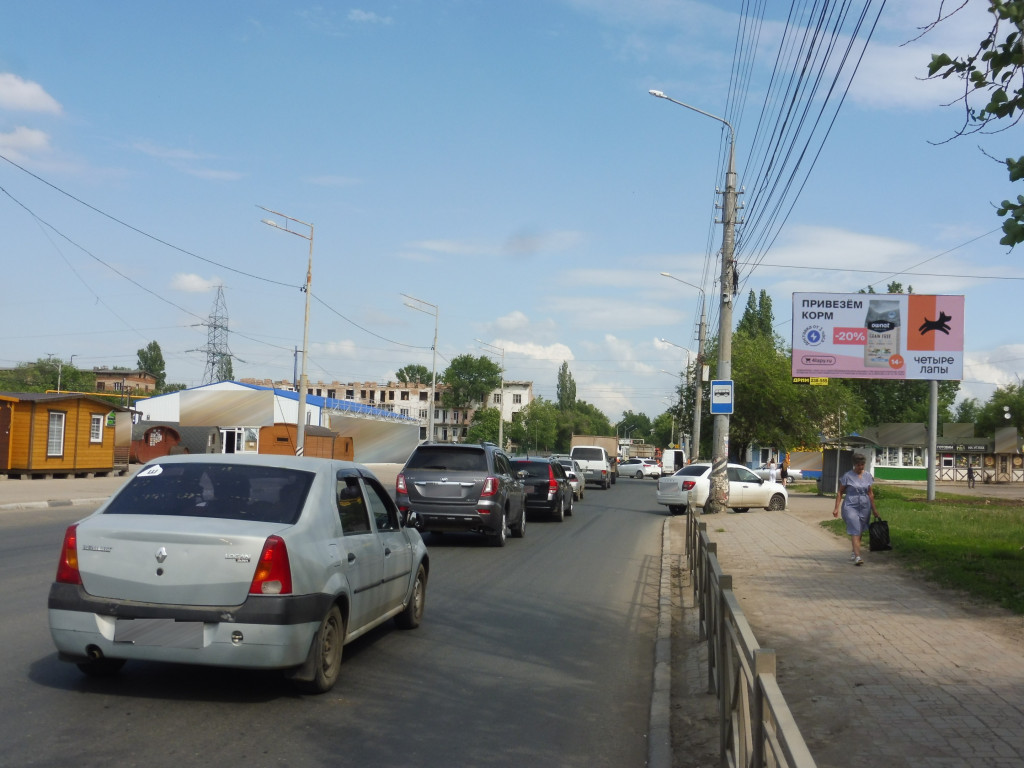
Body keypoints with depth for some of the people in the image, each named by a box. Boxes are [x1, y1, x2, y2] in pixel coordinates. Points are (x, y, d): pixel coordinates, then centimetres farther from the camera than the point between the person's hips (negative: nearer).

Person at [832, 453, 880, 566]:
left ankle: (854, 552, 31)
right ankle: (857, 557, -20)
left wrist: (874, 509, 16)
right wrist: (836, 508, -6)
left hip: (864, 507, 4)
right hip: (850, 506, -4)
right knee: (855, 531, -13)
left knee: (860, 531, 11)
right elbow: (840, 492, 0)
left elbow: (870, 493, 15)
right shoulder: (847, 476, -4)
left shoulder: (868, 476, 8)